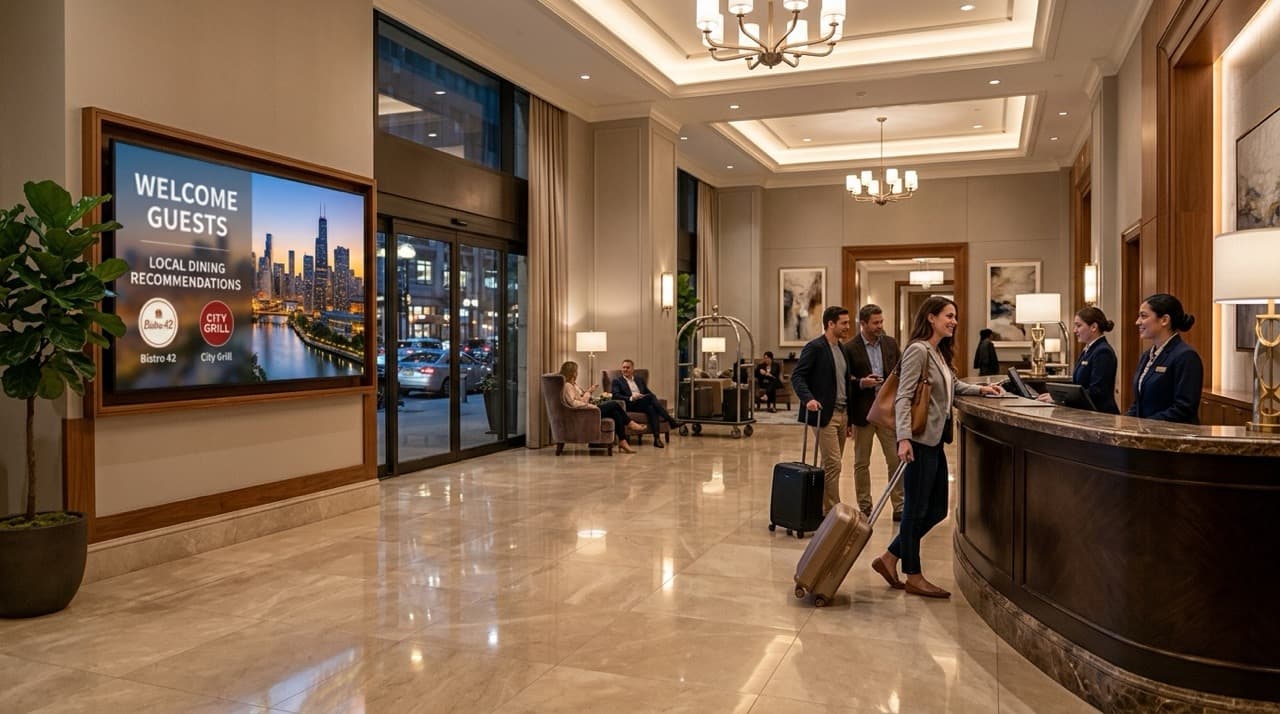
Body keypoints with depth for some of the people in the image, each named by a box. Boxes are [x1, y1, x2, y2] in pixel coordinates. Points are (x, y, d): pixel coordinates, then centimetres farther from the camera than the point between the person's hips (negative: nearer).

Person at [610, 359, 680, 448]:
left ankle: (657, 438, -42)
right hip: (630, 405, -4)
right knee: (650, 396, -31)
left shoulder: (640, 379, 26)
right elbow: (616, 396, -4)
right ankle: (671, 421, -35)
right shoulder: (617, 381, 12)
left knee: (652, 409, -35)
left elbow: (648, 392, 21)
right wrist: (631, 398, -20)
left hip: (644, 404, 4)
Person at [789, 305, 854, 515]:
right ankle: (831, 511, -2)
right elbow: (797, 376, -14)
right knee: (833, 464, -9)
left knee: (832, 465, 10)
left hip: (842, 413, 8)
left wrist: (850, 418, 18)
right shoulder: (815, 347, -9)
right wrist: (808, 398, -30)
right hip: (824, 414, -8)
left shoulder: (842, 349, 16)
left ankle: (825, 507, 18)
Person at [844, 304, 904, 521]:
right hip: (863, 411, -3)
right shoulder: (850, 348, -7)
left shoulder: (891, 343, 6)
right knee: (861, 463, 8)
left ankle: (899, 507, 10)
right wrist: (861, 383, -20)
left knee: (896, 460, 1)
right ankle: (864, 508, 19)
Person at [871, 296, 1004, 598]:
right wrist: (903, 438, -28)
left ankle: (889, 558, 23)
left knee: (936, 510, 13)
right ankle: (913, 576, 15)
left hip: (935, 441, 10)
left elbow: (953, 384, 34)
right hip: (920, 440, -10)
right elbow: (903, 397, -20)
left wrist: (981, 389, 21)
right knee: (916, 509, 2)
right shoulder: (918, 350, -13)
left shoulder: (939, 353, 15)